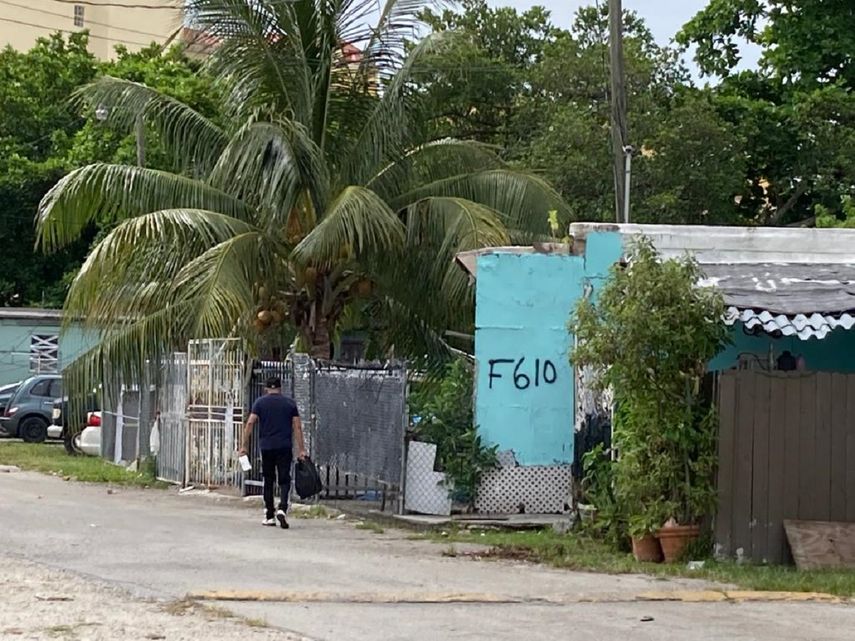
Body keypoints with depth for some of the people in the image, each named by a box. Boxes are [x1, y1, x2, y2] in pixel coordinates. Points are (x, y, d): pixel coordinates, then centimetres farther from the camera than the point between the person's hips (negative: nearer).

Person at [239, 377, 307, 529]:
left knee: (268, 481, 10)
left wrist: (245, 445, -1)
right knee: (284, 480, 1)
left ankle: (269, 516, 12)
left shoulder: (260, 402, 4)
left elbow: (250, 423, -4)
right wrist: (301, 449, 4)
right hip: (285, 447, 0)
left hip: (267, 447, 0)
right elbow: (297, 427, 2)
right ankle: (282, 508, -22)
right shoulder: (290, 403, 7)